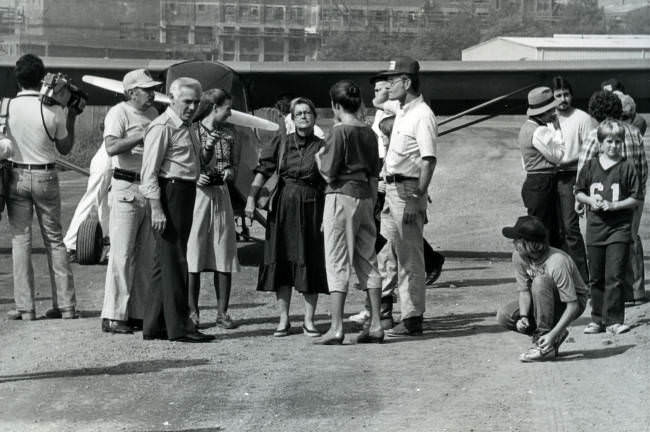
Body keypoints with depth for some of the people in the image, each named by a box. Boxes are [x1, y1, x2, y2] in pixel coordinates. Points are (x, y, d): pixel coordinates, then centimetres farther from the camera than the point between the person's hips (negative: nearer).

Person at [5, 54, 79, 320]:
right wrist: (71, 118, 11)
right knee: (54, 239, 9)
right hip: (46, 177, 0)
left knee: (20, 239, 4)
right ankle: (65, 304, 9)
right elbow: (65, 148, 3)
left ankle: (25, 307, 0)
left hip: (17, 176, 0)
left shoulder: (7, 106, -6)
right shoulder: (53, 110, -8)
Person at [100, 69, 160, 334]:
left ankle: (139, 313, 16)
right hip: (127, 188, -8)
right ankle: (113, 316, -4)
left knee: (147, 255, 9)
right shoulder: (119, 113, -7)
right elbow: (111, 148, -23)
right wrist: (142, 136, -24)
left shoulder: (153, 113, 17)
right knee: (122, 254, -7)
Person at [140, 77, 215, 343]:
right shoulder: (162, 127, -11)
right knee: (174, 261, -7)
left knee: (168, 261, 12)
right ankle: (179, 327, -4)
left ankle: (154, 326, 18)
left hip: (186, 194, 10)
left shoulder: (187, 127, 19)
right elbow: (149, 171, -16)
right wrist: (156, 208, -22)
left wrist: (205, 152, 10)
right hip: (169, 193, -10)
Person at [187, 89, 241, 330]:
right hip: (196, 194, -5)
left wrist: (229, 173, 0)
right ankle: (192, 312, 5)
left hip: (221, 196, 5)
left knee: (224, 256, 2)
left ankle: (222, 312, 7)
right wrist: (194, 177, -16)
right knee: (192, 256, -3)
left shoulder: (227, 136, 13)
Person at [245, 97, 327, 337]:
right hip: (283, 206, 2)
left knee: (310, 262, 0)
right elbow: (263, 171, 1)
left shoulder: (321, 147, 1)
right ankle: (283, 320, 10)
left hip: (311, 207, -2)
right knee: (281, 261, 2)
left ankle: (308, 320, 9)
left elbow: (329, 184, -1)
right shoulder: (281, 143, 6)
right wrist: (251, 197, -11)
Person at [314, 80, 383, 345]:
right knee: (368, 261, 9)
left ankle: (336, 328, -8)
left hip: (341, 196, -6)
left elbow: (329, 173, -11)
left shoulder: (340, 132, -9)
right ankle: (375, 325, 8)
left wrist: (319, 159, 7)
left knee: (337, 263, -5)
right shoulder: (369, 133, 11)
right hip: (365, 197, 7)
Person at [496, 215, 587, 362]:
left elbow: (573, 307, -32)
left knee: (540, 281, -36)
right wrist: (523, 316, -28)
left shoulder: (557, 262, -33)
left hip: (574, 302, -6)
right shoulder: (518, 256, -16)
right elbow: (524, 291, -9)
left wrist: (552, 335, -39)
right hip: (544, 303, 6)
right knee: (504, 315, -17)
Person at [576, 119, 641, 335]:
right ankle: (597, 319, 19)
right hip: (595, 228, 3)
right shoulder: (590, 166, 5)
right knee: (596, 277, 9)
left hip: (619, 229, -3)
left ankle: (614, 320, -2)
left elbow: (636, 199, -3)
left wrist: (613, 205, -15)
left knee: (615, 276, -6)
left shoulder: (627, 167, -4)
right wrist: (590, 200, -6)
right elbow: (578, 192, 13)